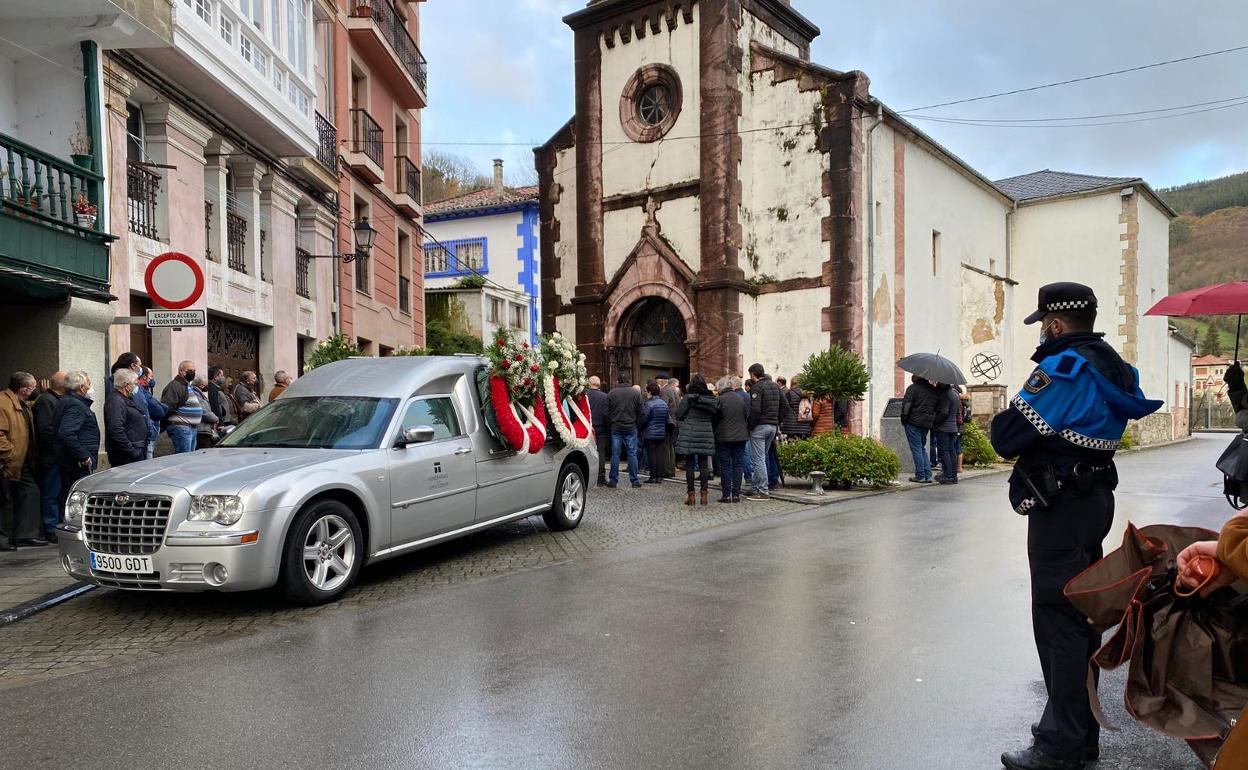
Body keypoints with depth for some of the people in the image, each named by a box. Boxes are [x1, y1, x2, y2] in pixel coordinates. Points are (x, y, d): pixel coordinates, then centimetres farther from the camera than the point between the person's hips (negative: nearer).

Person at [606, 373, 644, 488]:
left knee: (615, 454, 4)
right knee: (632, 454, 4)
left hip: (616, 428, 0)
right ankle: (634, 481, 6)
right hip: (631, 428, 0)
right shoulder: (636, 393, -1)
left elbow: (607, 411, -1)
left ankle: (613, 481, 6)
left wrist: (611, 423, 11)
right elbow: (640, 413, 1)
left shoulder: (611, 393, -3)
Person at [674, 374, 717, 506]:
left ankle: (690, 494, 4)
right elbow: (714, 419, 8)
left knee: (689, 464, 3)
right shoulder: (711, 400, 4)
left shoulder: (688, 398, -7)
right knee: (704, 464, 7)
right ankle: (704, 493, 7)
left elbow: (678, 415, -5)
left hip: (689, 435, -3)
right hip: (706, 435, 3)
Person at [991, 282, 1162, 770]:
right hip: (1095, 498, 10)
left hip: (1061, 510, -10)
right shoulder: (1109, 367, 12)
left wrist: (1001, 421, 0)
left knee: (1059, 624, -2)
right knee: (1080, 619, 17)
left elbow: (1007, 437, -20)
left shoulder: (1064, 368, -18)